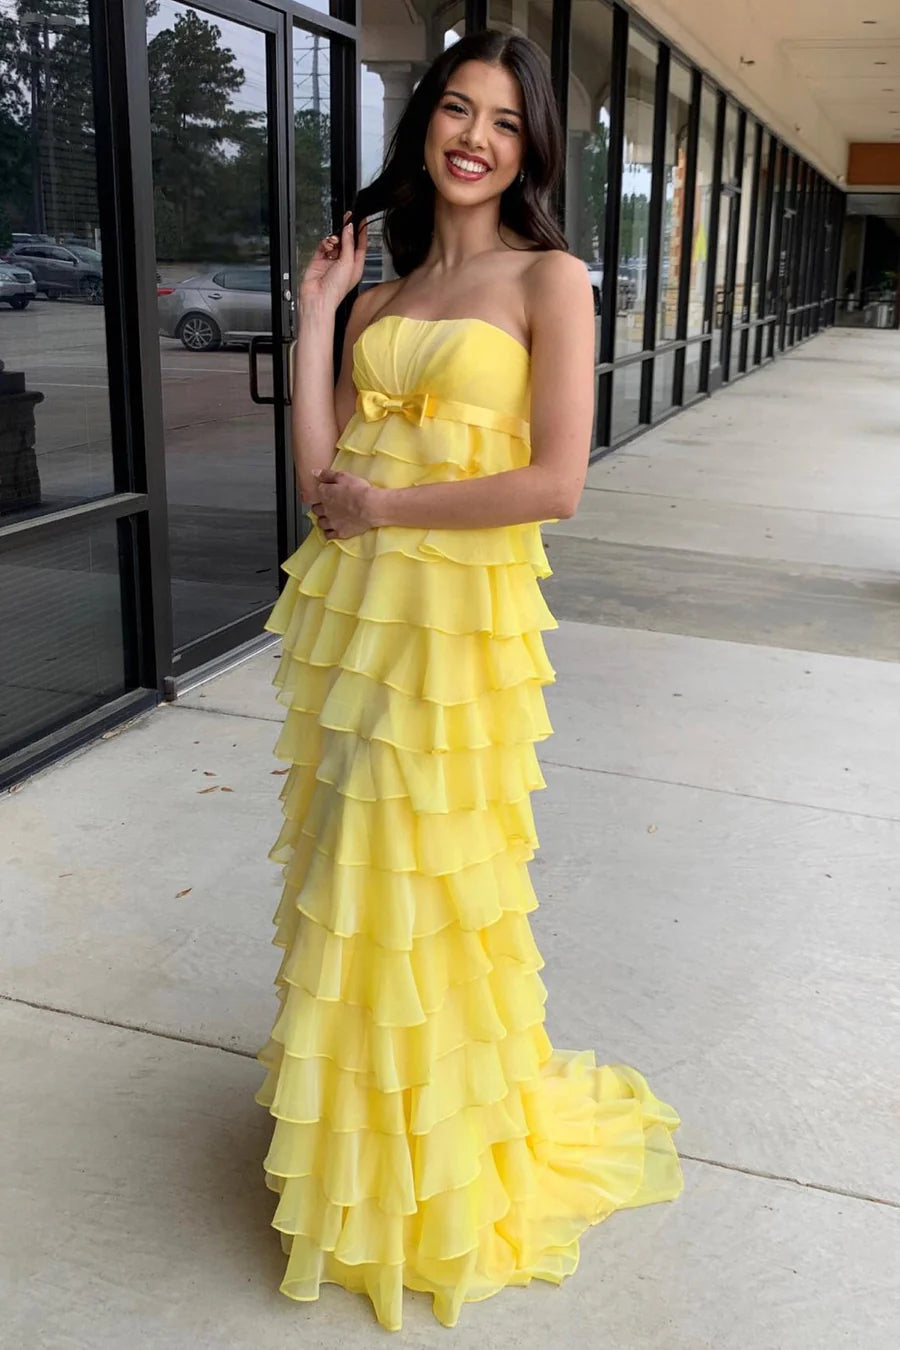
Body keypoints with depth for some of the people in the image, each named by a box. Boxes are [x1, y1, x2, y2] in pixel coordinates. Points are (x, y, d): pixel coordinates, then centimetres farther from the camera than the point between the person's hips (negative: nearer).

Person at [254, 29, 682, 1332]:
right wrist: (316, 305, 4)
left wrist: (382, 505, -9)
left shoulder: (549, 279, -3)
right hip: (349, 610, 6)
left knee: (427, 886, 5)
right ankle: (358, 1127, 38)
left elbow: (557, 482, -13)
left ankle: (441, 1157, 31)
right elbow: (322, 472, 3)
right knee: (351, 875, 14)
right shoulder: (380, 295, 13)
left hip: (459, 616, -5)